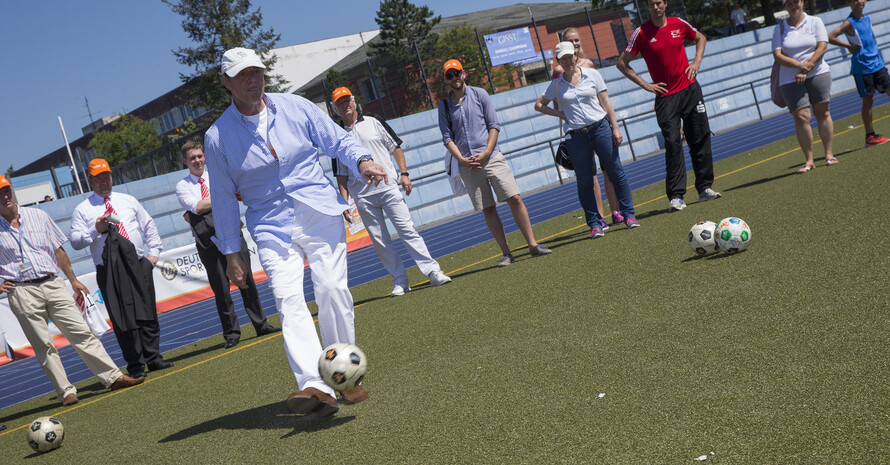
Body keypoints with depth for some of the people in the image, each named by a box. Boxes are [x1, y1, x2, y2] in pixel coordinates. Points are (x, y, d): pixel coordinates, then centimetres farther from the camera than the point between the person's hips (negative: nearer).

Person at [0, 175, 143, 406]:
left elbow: (58, 250, 16)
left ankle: (113, 376, 1)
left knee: (81, 332, 0)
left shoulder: (37, 216, 11)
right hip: (22, 293, -2)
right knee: (43, 346, -1)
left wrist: (73, 280, 15)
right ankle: (66, 391, 4)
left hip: (53, 285, 2)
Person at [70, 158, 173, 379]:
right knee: (123, 317, -4)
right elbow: (75, 242, -1)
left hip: (138, 264, 3)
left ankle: (153, 358, 13)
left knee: (148, 313, 3)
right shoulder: (82, 210, 6)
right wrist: (96, 230, -16)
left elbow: (149, 225, 21)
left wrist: (154, 252, 11)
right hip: (110, 270, -3)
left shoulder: (128, 201, 16)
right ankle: (135, 365, 3)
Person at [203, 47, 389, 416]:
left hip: (321, 215, 1)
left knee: (332, 289, -10)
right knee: (288, 300, -18)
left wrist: (362, 161, -14)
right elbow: (223, 198, 7)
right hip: (271, 228, -1)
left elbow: (337, 141, 8)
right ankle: (315, 386, -30)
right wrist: (231, 252, 6)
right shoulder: (217, 137, 2)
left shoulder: (295, 107, 4)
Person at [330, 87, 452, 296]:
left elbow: (395, 147, 10)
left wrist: (404, 173, -1)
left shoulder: (373, 122, 9)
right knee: (379, 241, 1)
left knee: (407, 230, -7)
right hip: (363, 197, 1)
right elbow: (341, 174, 10)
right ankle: (400, 281, 8)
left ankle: (433, 272, -7)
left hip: (388, 187, -1)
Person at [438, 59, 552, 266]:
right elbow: (447, 137, 7)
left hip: (492, 158, -1)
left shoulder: (479, 94, 6)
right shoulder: (444, 106, 10)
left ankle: (533, 245, -3)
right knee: (488, 210, 1)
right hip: (468, 164, 1)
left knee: (514, 199, -9)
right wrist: (461, 159, -8)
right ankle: (506, 253, 6)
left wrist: (487, 152, -10)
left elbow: (494, 125, 2)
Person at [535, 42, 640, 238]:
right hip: (576, 136, 1)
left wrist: (615, 127, -1)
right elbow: (539, 105, 16)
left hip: (601, 128, 0)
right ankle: (594, 224, 9)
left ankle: (628, 215, 10)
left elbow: (606, 102, 4)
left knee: (616, 173, 0)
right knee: (584, 182, 1)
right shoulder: (557, 84, 6)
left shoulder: (592, 74, 4)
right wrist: (560, 114, 2)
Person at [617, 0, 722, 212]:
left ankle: (705, 188, 16)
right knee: (672, 143, -9)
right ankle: (676, 196, -6)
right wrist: (645, 85, -6)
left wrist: (697, 61, 8)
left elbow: (700, 38, 24)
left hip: (690, 90, 3)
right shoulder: (642, 33, -5)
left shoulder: (678, 24, 4)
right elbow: (622, 63, -2)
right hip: (665, 96, -3)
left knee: (701, 139, 5)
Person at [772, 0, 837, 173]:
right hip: (790, 79, 0)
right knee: (801, 117, -8)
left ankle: (828, 154, 11)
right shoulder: (779, 29, 7)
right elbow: (777, 55, -3)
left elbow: (822, 47, -4)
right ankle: (809, 160, -2)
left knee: (822, 113, 1)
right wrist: (800, 65, -17)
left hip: (818, 73, 0)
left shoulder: (815, 22, 5)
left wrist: (806, 71, -13)